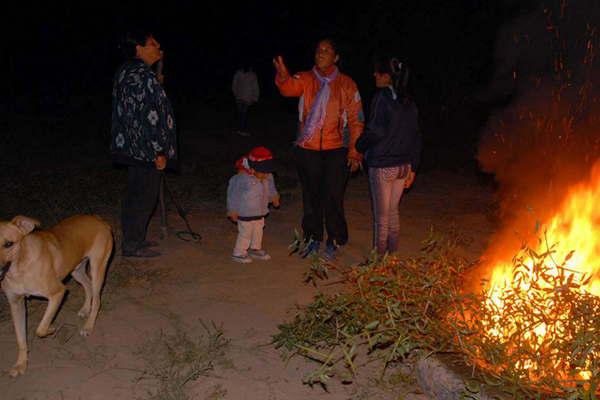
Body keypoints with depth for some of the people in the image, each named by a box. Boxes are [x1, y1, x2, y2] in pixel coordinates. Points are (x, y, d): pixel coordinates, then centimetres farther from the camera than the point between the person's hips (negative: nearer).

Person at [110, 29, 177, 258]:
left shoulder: (125, 71, 11)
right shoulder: (142, 76, -19)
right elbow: (149, 117, -22)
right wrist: (159, 152, -20)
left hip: (130, 146, 10)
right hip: (144, 149, -10)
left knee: (136, 194, 18)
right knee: (144, 197, 0)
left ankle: (133, 239, 29)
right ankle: (132, 245, 10)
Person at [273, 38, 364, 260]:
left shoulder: (347, 84, 0)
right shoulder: (305, 79, 2)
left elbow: (356, 120, 0)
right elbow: (289, 88, -21)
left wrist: (354, 150, -7)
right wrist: (283, 75, -44)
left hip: (336, 149, -2)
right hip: (307, 148, 2)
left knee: (333, 197, 0)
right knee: (311, 196, 12)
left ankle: (334, 241, 16)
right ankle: (313, 238, 28)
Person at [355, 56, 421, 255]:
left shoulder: (382, 97, -12)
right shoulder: (409, 102, 9)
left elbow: (375, 131, -20)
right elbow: (415, 137, 11)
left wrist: (358, 147, -4)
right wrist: (412, 168, 17)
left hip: (382, 165, -7)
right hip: (403, 166, 7)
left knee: (381, 215, 3)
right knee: (393, 211, 18)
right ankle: (392, 253, 27)